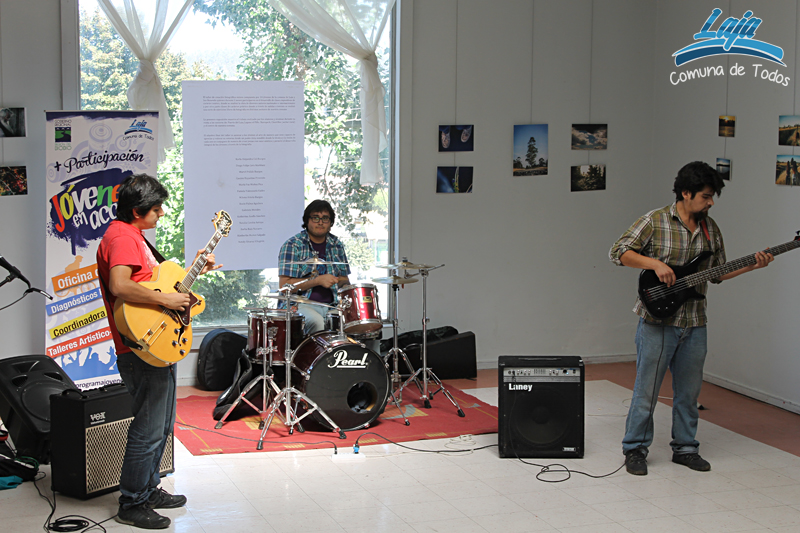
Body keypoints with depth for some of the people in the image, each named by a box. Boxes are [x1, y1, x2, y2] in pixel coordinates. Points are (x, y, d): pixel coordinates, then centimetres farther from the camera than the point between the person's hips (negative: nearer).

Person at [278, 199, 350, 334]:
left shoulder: (336, 245, 13)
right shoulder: (292, 245, -4)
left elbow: (345, 280, 21)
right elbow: (284, 285, -12)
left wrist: (335, 281, -4)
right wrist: (318, 281, -17)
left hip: (331, 305, 5)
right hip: (300, 304, -5)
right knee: (317, 321, -35)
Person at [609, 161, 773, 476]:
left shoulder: (710, 228, 10)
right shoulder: (655, 222, -7)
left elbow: (718, 272, 17)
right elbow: (618, 252, -10)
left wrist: (751, 266, 3)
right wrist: (655, 263, -20)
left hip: (694, 323, 5)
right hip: (657, 321, -5)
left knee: (689, 391, 13)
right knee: (646, 390, 0)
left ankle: (685, 448, 26)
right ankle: (635, 449, 11)